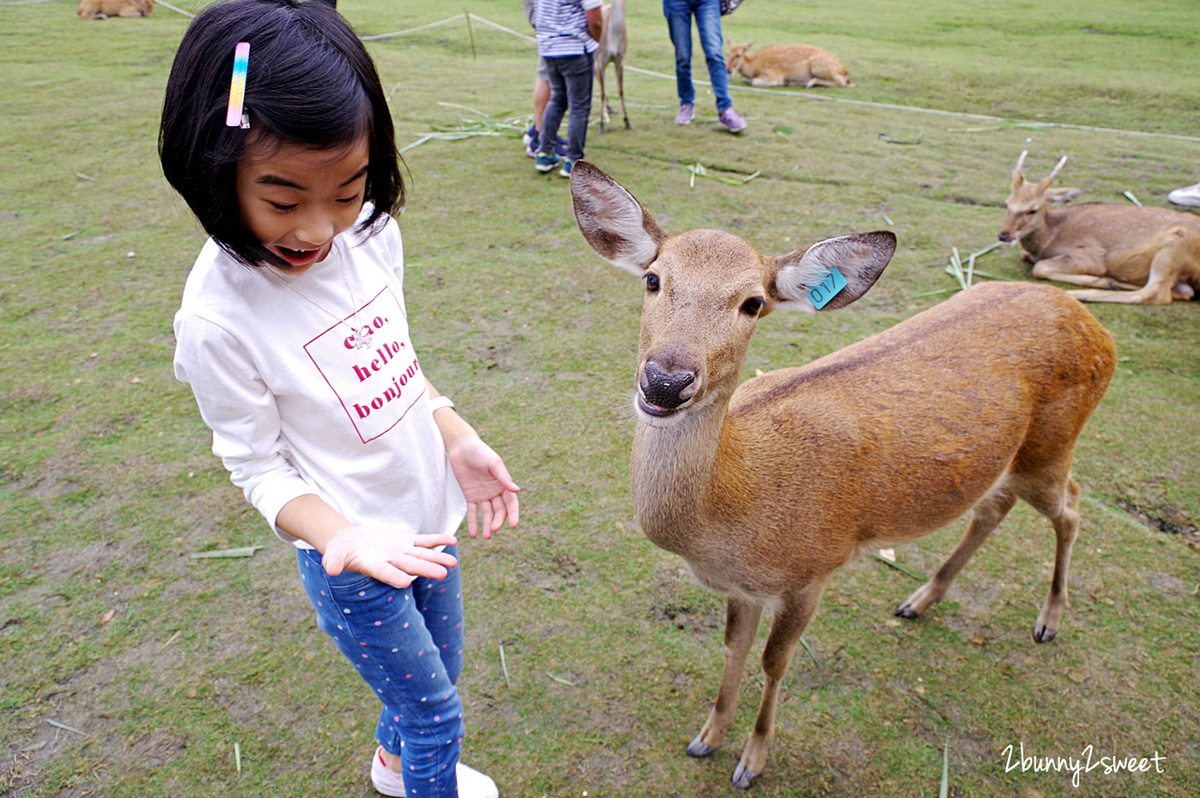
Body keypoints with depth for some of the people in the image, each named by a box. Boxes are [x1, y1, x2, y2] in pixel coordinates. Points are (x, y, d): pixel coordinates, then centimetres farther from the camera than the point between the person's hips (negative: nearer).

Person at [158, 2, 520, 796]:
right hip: (350, 556, -6)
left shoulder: (372, 232, -11)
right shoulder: (218, 318, -27)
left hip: (428, 518, 6)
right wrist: (340, 536, -33)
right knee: (435, 710, 12)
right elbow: (260, 466, -16)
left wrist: (459, 439, -7)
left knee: (439, 669, 28)